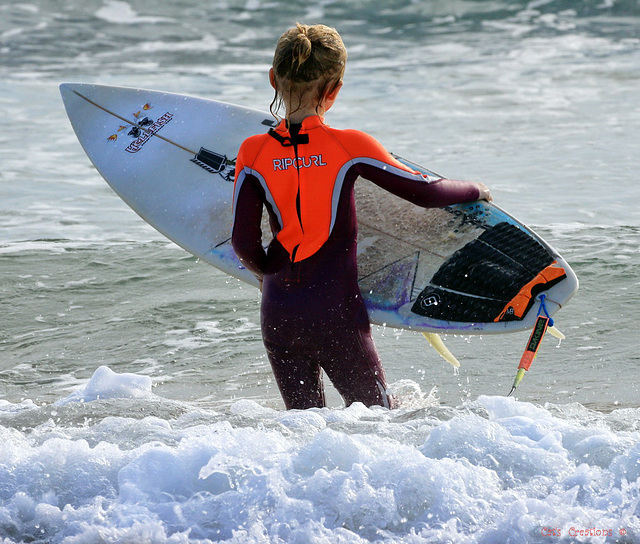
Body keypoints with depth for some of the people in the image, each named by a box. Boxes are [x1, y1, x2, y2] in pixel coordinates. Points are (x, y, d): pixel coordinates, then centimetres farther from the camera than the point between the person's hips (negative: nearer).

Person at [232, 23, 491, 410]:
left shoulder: (253, 154, -4)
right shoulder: (349, 147, -10)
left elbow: (243, 243, -8)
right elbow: (426, 193, -4)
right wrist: (475, 190, 17)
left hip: (279, 317, 3)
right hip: (337, 317, -3)